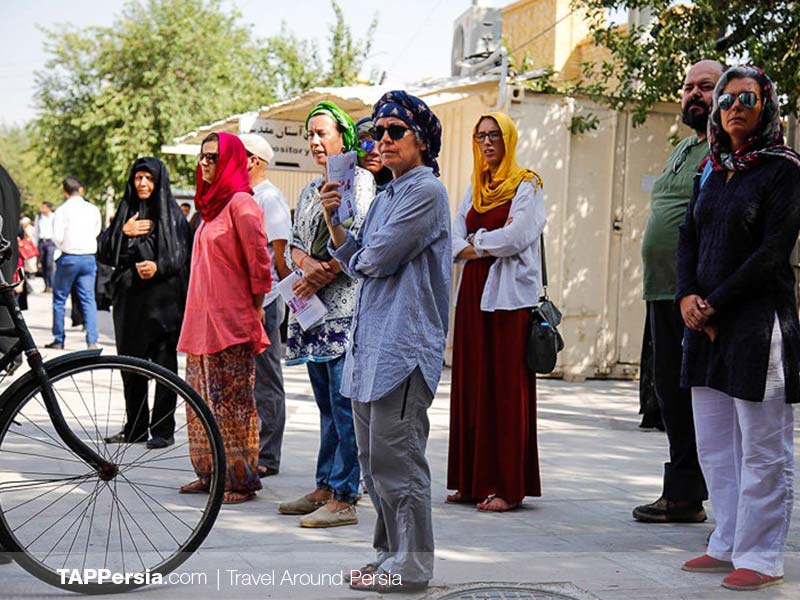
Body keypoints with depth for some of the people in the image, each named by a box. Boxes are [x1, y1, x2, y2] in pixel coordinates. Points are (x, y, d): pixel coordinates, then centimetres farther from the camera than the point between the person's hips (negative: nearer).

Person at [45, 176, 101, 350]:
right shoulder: (93, 209, 4)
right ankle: (92, 341, -6)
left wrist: (63, 248, 7)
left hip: (69, 258, -3)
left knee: (59, 298, 10)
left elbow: (57, 237, -12)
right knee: (88, 299, 3)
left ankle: (59, 340, 13)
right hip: (89, 258, 3)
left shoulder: (63, 210, -8)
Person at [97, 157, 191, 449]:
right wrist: (124, 233, -6)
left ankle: (163, 430, 0)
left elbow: (183, 255, -3)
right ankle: (135, 427, 17)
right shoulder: (125, 212, 15)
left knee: (164, 364, -5)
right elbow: (103, 252, 9)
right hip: (129, 298, 5)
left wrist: (158, 267, -19)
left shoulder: (172, 214, 3)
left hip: (162, 297, -4)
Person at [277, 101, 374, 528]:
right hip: (312, 309, 8)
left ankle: (343, 499, -9)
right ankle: (324, 489, 18)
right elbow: (294, 244, 17)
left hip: (345, 306, -8)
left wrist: (322, 277, -10)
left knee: (344, 404, -9)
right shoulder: (310, 190, 22)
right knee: (327, 404, 12)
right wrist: (311, 265, -5)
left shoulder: (359, 179, -3)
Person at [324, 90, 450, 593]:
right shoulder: (386, 196, 20)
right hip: (371, 342, 10)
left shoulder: (427, 190, -10)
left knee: (396, 457, -7)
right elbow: (355, 260, 16)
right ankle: (391, 552, 23)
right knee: (373, 458, 13)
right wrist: (333, 219, 3)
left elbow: (376, 260, -16)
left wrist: (357, 257, 6)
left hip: (404, 342, -10)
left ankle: (410, 566, 0)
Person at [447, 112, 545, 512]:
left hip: (510, 296, -6)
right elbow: (455, 239, 8)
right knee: (471, 385, 4)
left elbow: (517, 235, -14)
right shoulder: (475, 189, 18)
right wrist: (479, 247, -11)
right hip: (473, 293, 6)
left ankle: (506, 486, -5)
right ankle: (472, 480, 9)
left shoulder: (527, 186, -1)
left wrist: (477, 243, -2)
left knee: (506, 388, -7)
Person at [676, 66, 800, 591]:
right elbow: (689, 238, 12)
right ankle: (729, 545, 23)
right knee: (714, 444, 12)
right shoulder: (712, 170, 14)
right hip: (707, 324, 8)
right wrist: (688, 296, -5)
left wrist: (716, 304, -13)